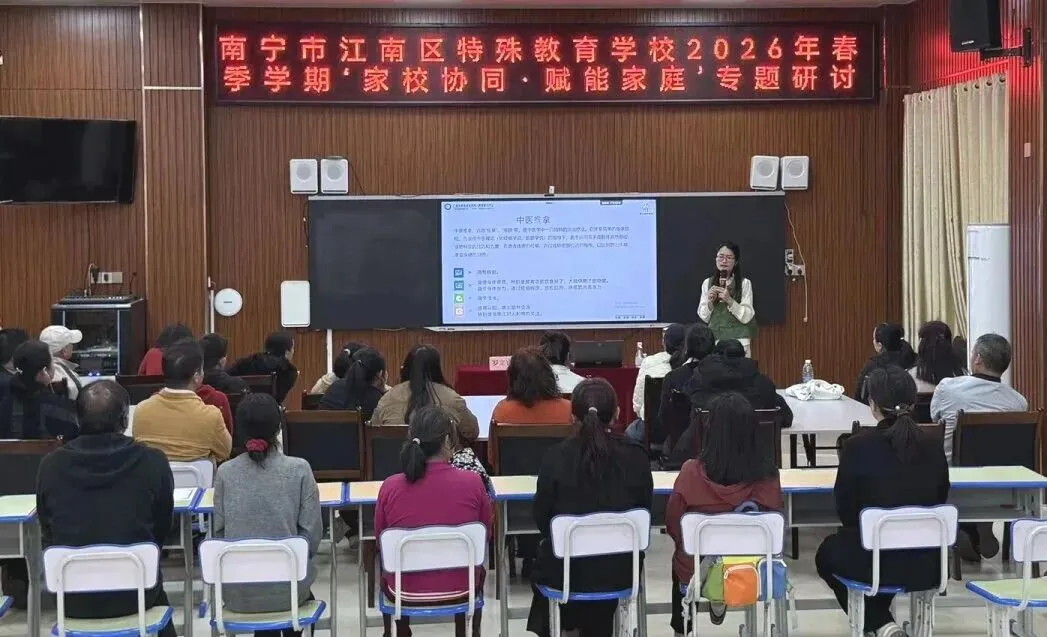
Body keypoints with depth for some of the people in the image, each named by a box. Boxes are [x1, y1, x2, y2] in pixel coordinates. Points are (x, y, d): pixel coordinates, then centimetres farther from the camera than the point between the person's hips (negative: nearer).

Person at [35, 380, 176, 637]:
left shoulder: (50, 465, -11)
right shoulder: (153, 462, -15)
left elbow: (48, 533, 3)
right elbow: (163, 527, 0)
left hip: (72, 599, 2)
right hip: (134, 592, -2)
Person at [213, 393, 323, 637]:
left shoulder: (225, 473, -6)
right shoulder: (299, 470, -11)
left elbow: (219, 531, 1)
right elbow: (312, 533, -8)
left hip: (238, 592, 1)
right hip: (287, 588, -1)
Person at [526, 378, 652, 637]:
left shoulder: (555, 457, -17)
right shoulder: (636, 457, -12)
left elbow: (542, 519, -6)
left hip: (566, 570, -2)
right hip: (620, 570, 2)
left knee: (542, 562, 32)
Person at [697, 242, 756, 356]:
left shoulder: (744, 283, -2)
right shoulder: (707, 283, 7)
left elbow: (746, 317, -7)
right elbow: (704, 317, 8)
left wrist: (729, 300, -18)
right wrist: (710, 301, -10)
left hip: (738, 340, -2)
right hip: (713, 340, 2)